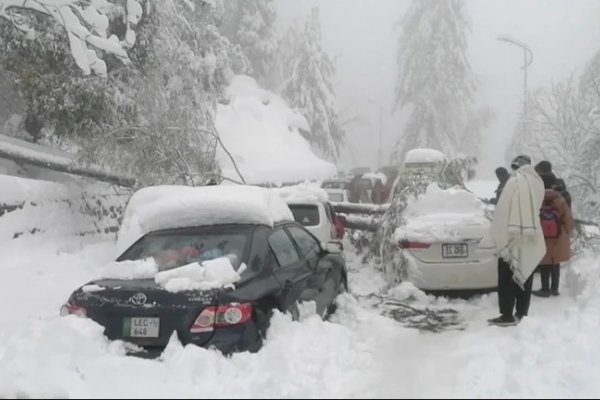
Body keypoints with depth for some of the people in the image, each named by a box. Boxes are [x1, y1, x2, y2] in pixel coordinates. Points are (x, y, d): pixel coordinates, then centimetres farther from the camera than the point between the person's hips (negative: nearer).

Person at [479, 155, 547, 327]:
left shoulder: (514, 181, -14)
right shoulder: (538, 182, 6)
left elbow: (503, 212, -15)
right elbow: (535, 209, 10)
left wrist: (499, 238, -10)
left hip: (512, 239, -7)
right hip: (531, 240, 7)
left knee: (507, 280, 0)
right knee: (524, 278, 13)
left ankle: (507, 315, 1)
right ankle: (521, 313, 18)